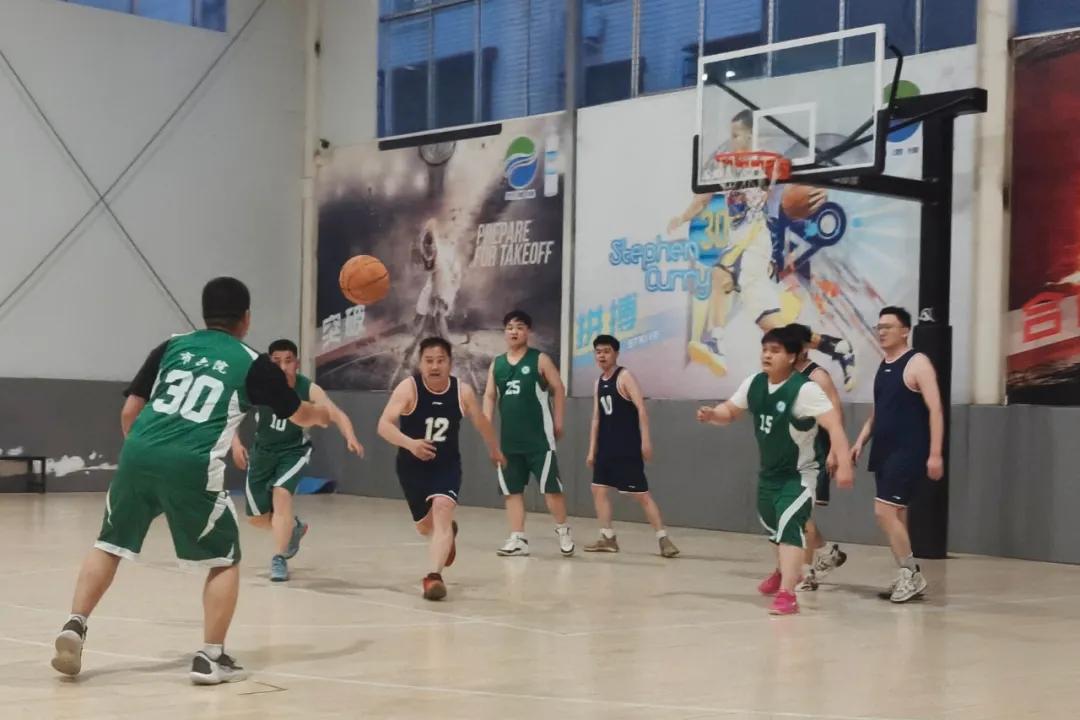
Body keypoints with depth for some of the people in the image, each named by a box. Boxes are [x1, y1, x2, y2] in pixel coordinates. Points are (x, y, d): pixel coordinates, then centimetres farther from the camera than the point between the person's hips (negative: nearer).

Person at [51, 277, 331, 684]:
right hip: (192, 465, -3)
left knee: (110, 545, 22)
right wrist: (323, 415, 51)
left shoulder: (172, 346, 20)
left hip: (138, 453, 3)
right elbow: (298, 415, 28)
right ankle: (211, 659, 9)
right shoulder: (252, 363, 13)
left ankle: (74, 627, 9)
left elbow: (129, 412, 17)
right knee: (225, 560, 13)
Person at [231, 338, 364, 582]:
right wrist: (236, 442, -27)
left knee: (281, 494, -29)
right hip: (262, 450, 3)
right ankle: (294, 528, 42)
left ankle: (279, 559, -16)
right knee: (256, 518, 9)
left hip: (293, 451, -3)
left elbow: (337, 415, -34)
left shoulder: (309, 389, -24)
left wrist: (351, 439, -53)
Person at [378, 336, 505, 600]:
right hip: (413, 466, 0)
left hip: (447, 465, 0)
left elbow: (481, 423, 9)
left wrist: (494, 450, 24)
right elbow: (384, 425, -28)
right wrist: (409, 443, -45)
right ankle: (447, 534, 53)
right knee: (425, 526, 16)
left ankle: (434, 576, -29)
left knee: (442, 509, -27)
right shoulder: (408, 388, -19)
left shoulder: (463, 392, -11)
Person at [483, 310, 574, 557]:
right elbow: (489, 395, 12)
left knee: (550, 486, -4)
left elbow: (558, 389, 0)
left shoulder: (540, 360, -3)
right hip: (509, 438, 5)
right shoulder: (496, 364, 10)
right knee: (512, 490, 6)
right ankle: (518, 539, 12)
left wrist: (558, 422, -3)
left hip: (539, 437, -5)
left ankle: (563, 530, 15)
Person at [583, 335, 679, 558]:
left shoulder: (625, 377, -8)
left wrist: (645, 440, -24)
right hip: (606, 447, 8)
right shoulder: (599, 383, 14)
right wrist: (592, 450, 13)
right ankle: (607, 538, 13)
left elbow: (641, 408, -17)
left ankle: (663, 538, -2)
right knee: (599, 489, 6)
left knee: (641, 494, -7)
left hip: (628, 448, -8)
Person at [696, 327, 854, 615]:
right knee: (773, 524, 25)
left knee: (789, 526, -24)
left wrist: (843, 463, -44)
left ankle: (787, 595, -25)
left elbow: (833, 424, -33)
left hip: (798, 474, -8)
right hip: (769, 472, 8)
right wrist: (712, 414, -14)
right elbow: (730, 411, 10)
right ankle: (784, 571, 53)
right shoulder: (754, 384, -5)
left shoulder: (805, 389, -26)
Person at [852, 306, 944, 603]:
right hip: (884, 451, 8)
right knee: (895, 514, 10)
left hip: (908, 452, -8)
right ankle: (909, 577, 18)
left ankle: (911, 574, -2)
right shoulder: (883, 366, 14)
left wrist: (935, 453, -21)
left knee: (884, 511, -14)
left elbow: (935, 409, -15)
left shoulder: (917, 363, -10)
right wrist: (861, 441, 11)